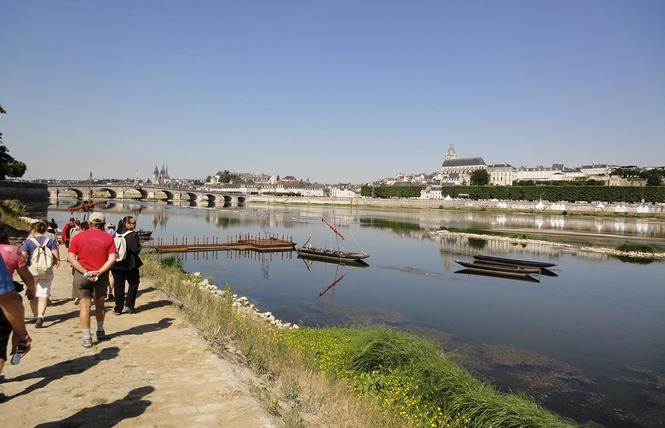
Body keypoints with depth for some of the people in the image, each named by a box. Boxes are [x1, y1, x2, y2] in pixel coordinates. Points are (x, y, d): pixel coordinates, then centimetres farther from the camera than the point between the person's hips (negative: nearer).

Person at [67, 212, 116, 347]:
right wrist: (99, 272, -14)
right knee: (100, 304, 19)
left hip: (82, 275, -1)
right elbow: (112, 259, -13)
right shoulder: (108, 238, -3)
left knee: (84, 306, 4)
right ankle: (100, 331, 35)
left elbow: (71, 258, -9)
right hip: (101, 276, 1)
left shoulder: (78, 237, -1)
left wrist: (85, 272, -12)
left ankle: (87, 338, 4)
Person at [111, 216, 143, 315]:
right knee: (133, 283, 13)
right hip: (130, 265, -5)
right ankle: (129, 305, 8)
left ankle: (118, 308, 12)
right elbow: (135, 250, -19)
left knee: (118, 285, 9)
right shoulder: (133, 234, -12)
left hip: (116, 265, 5)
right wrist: (140, 246, 0)